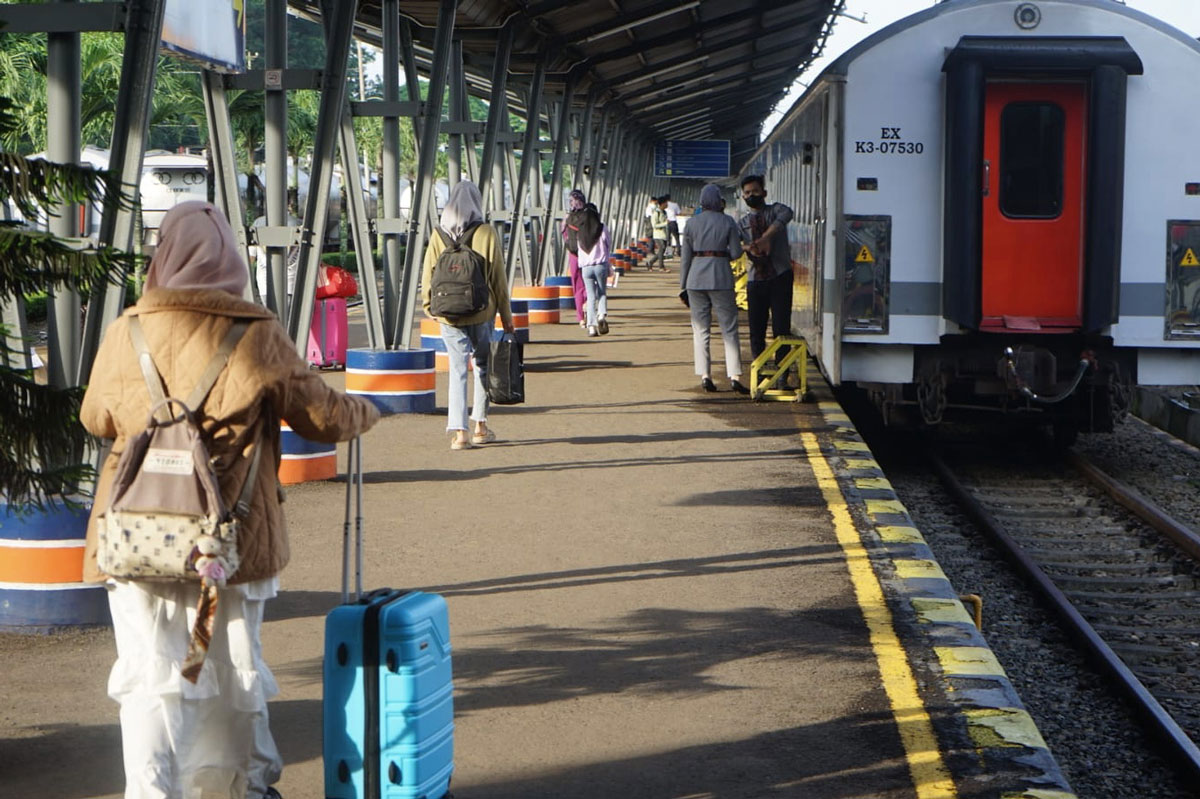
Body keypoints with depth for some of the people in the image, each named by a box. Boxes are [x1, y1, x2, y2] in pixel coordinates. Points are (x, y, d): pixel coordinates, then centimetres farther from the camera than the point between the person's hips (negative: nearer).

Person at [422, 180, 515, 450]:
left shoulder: (438, 236, -1)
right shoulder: (487, 233, -6)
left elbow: (428, 275, 3)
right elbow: (498, 277, -4)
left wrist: (429, 306, 17)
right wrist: (506, 314, 3)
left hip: (449, 314, 1)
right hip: (482, 312, -1)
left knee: (457, 369, 3)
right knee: (484, 365, 16)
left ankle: (459, 431, -6)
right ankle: (480, 425, 20)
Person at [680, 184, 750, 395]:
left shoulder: (692, 223, 5)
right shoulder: (727, 222, -1)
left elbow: (686, 257, 5)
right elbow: (736, 253, -2)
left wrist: (683, 286, 10)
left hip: (696, 277, 2)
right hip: (721, 276, -2)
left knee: (700, 328, 8)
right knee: (729, 328, 2)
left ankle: (704, 375, 1)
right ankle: (734, 376, -5)